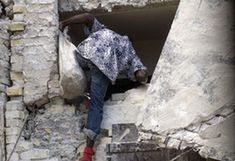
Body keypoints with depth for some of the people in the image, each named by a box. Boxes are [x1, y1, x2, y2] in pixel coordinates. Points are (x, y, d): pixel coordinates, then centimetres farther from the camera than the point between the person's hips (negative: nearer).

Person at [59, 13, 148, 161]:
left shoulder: (102, 30, 39)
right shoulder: (130, 53, 34)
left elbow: (88, 17, 19)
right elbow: (142, 75, 17)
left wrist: (64, 23, 22)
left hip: (86, 52, 1)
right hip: (105, 67, -1)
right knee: (96, 105, 4)